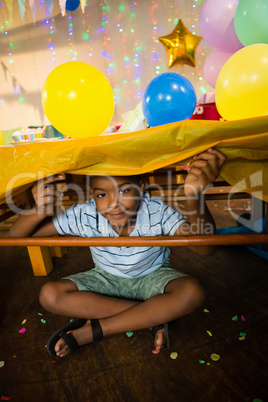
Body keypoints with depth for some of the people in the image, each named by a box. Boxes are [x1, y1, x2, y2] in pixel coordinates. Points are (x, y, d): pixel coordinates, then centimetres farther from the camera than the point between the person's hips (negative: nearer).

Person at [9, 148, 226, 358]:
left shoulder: (157, 211, -28)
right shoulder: (84, 216, -24)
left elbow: (205, 249, -39)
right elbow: (17, 234, -19)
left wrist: (194, 196, -56)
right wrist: (39, 211, -43)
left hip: (151, 277, -1)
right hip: (107, 278, 2)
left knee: (192, 292, -32)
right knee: (49, 295, -22)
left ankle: (92, 330, -21)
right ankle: (154, 316, -18)